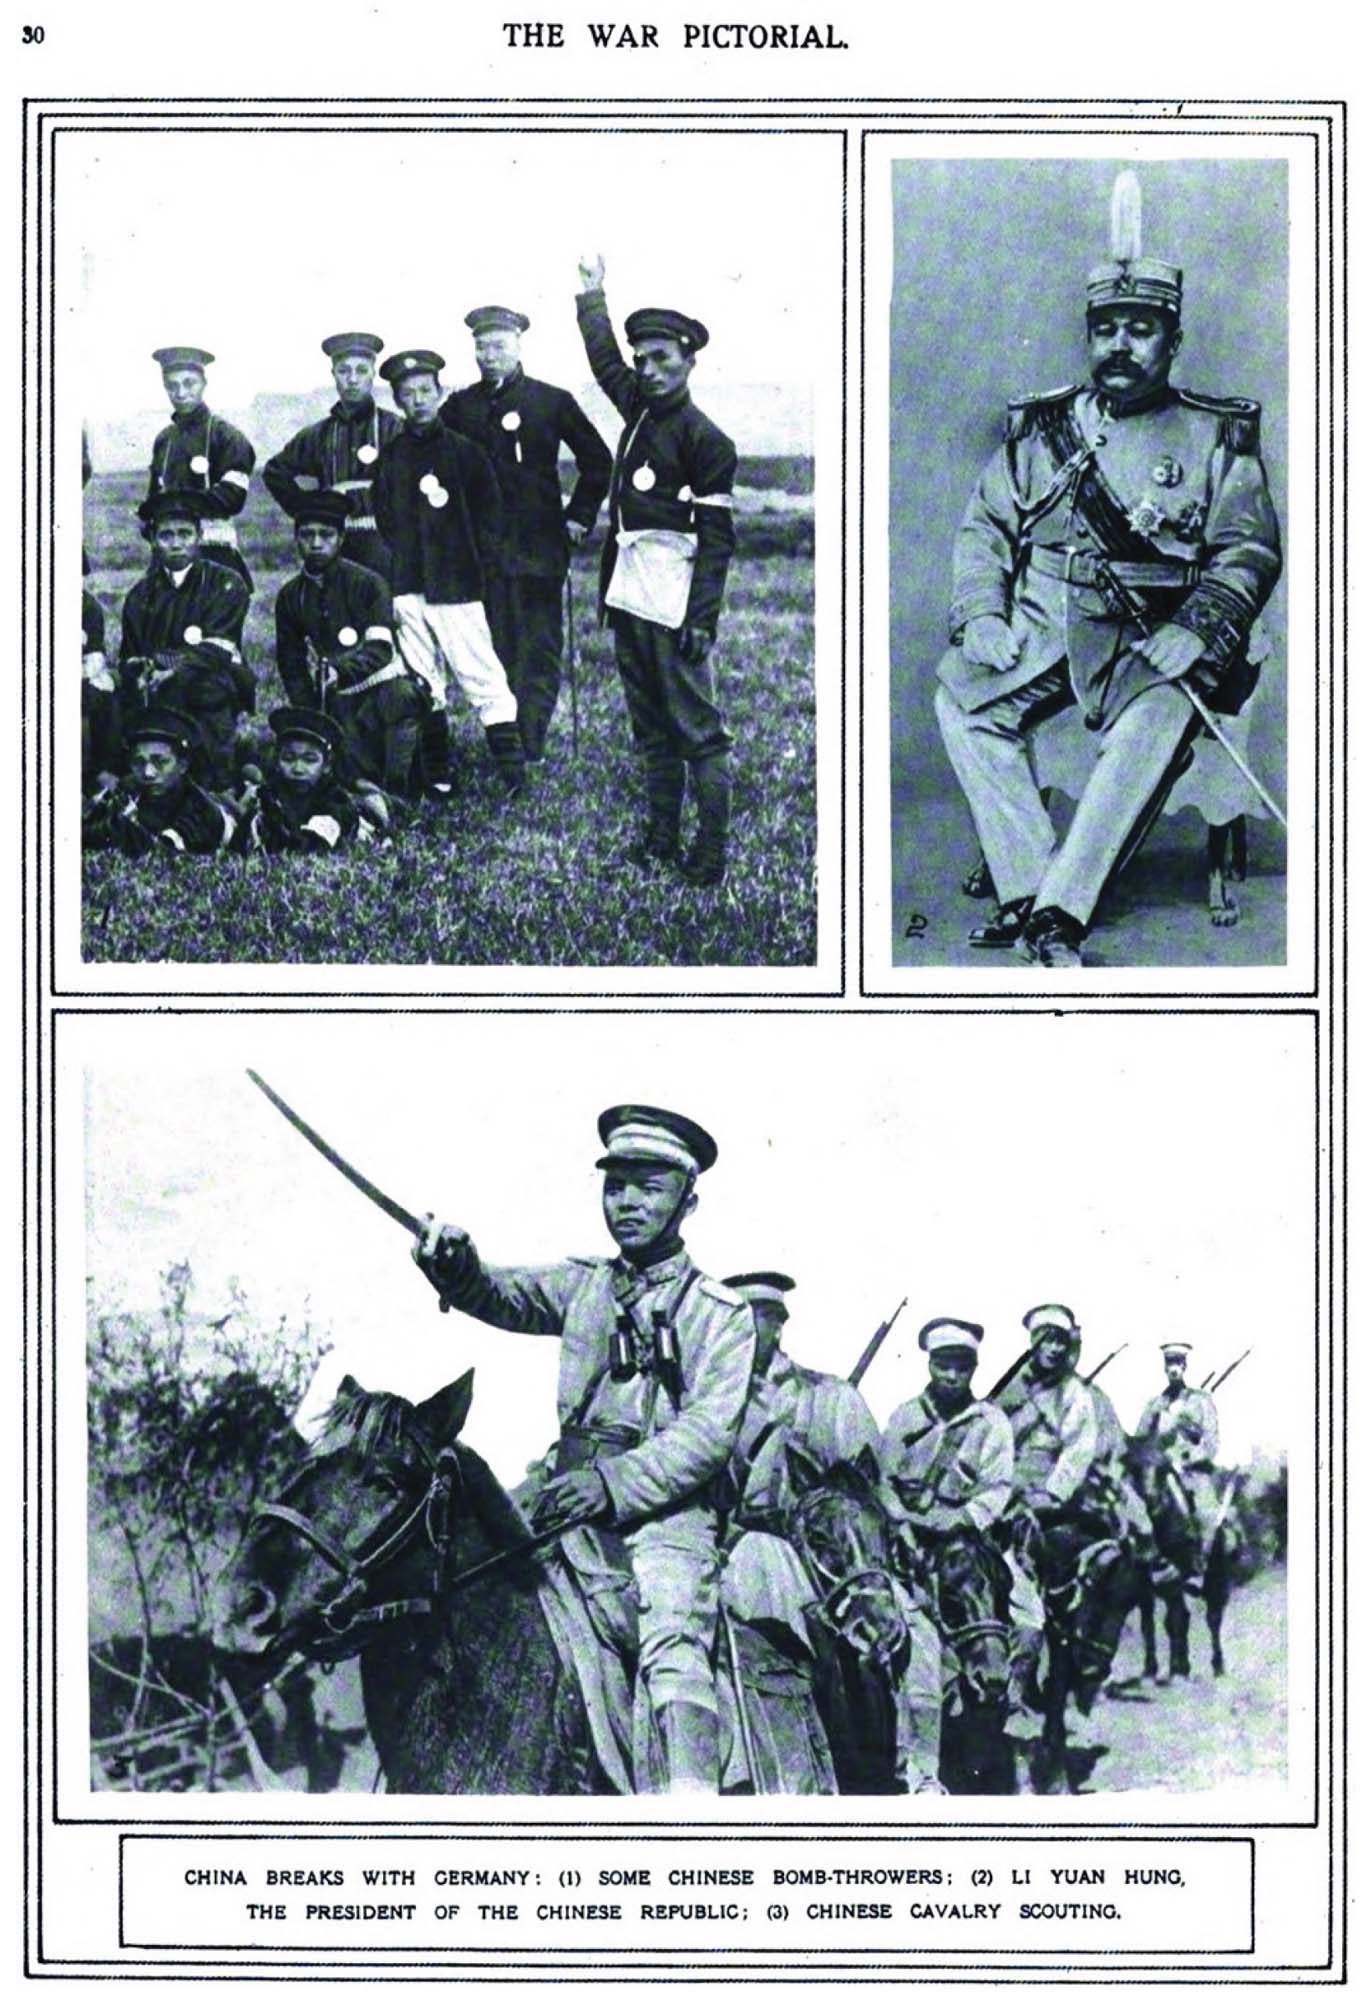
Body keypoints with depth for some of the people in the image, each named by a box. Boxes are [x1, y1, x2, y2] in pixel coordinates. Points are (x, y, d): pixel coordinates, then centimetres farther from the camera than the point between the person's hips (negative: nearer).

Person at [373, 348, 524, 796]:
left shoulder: (466, 452, 0)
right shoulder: (390, 457, 9)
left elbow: (489, 515, 3)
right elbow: (384, 517, 16)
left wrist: (476, 564, -1)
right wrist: (395, 564, 7)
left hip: (456, 587, -4)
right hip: (407, 587, 4)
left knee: (482, 676, -7)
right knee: (423, 685, 7)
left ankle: (512, 774, -5)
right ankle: (437, 774, 15)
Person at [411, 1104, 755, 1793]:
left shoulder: (720, 1311, 6)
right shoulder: (582, 1283, 18)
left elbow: (710, 1430, -6)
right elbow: (507, 1296, -1)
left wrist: (616, 1484, -19)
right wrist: (457, 1268, -25)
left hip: (667, 1511, -4)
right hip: (573, 1507, 5)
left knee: (672, 1646, -24)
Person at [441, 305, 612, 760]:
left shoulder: (552, 402, 1)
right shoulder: (459, 407, 7)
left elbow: (598, 461, 8)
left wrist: (579, 517, 3)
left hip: (538, 551, -2)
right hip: (479, 553, 2)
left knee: (538, 654, -3)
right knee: (493, 653, 4)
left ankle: (528, 753, -2)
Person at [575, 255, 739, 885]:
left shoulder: (704, 437, -8)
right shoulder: (639, 410, 13)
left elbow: (716, 536, -11)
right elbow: (604, 358, 34)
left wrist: (702, 618, -17)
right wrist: (591, 298, 43)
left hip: (674, 597, -8)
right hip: (628, 590, 8)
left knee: (696, 725, -7)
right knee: (650, 725, 13)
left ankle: (711, 850, -6)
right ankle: (661, 834, 20)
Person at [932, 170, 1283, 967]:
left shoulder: (1217, 439, 10)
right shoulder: (1042, 430, 17)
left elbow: (1249, 550, 2)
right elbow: (985, 527, 16)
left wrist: (1196, 631, -16)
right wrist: (982, 614, -3)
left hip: (1147, 640, -3)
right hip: (1037, 627, 3)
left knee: (1164, 714, -34)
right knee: (959, 694, -26)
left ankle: (1058, 911, -37)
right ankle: (1030, 887, -27)